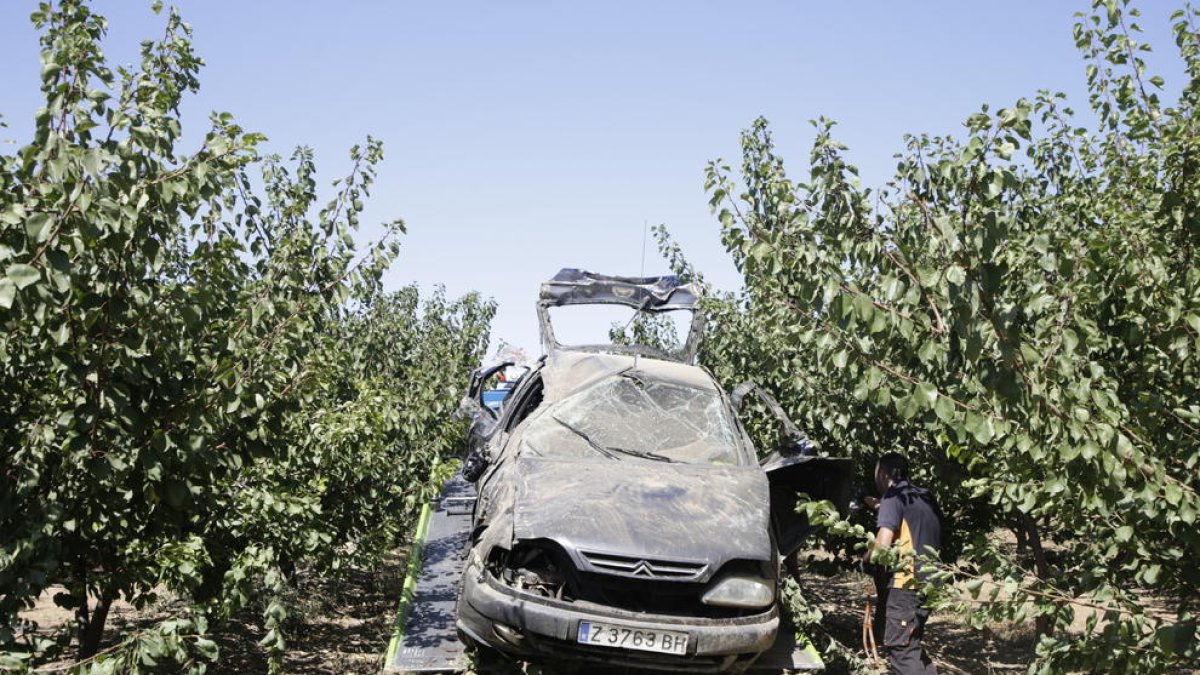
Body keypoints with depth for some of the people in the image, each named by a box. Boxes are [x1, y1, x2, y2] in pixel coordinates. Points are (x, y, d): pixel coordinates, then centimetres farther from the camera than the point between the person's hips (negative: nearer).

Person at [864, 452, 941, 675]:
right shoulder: (925, 497, 13)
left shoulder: (894, 496, -9)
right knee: (912, 644, 20)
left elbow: (883, 545, -20)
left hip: (904, 584, -8)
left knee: (900, 650, -5)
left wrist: (866, 557, -1)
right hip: (928, 584, 8)